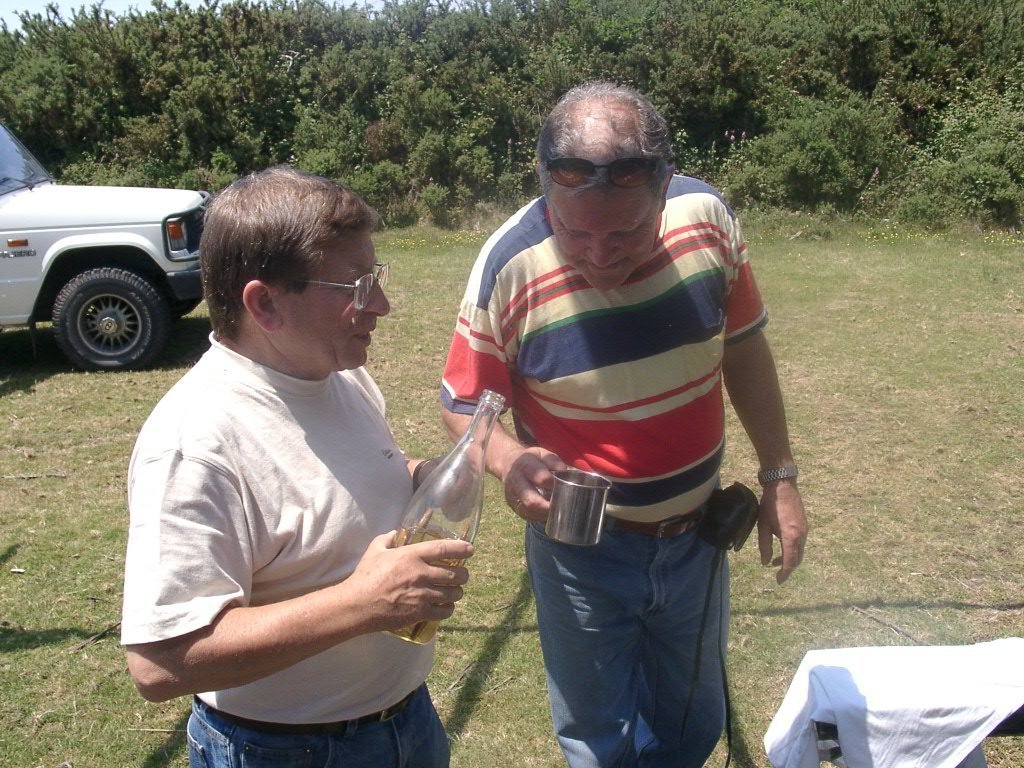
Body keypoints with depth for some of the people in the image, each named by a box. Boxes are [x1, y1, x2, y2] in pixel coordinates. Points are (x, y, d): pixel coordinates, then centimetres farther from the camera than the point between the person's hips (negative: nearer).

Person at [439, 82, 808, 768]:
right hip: (581, 548, -3)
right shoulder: (510, 266, -23)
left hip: (696, 533, 3)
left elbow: (744, 350, 1)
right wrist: (509, 461, -33)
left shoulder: (707, 217, -14)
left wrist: (780, 477, 4)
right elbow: (463, 405, -12)